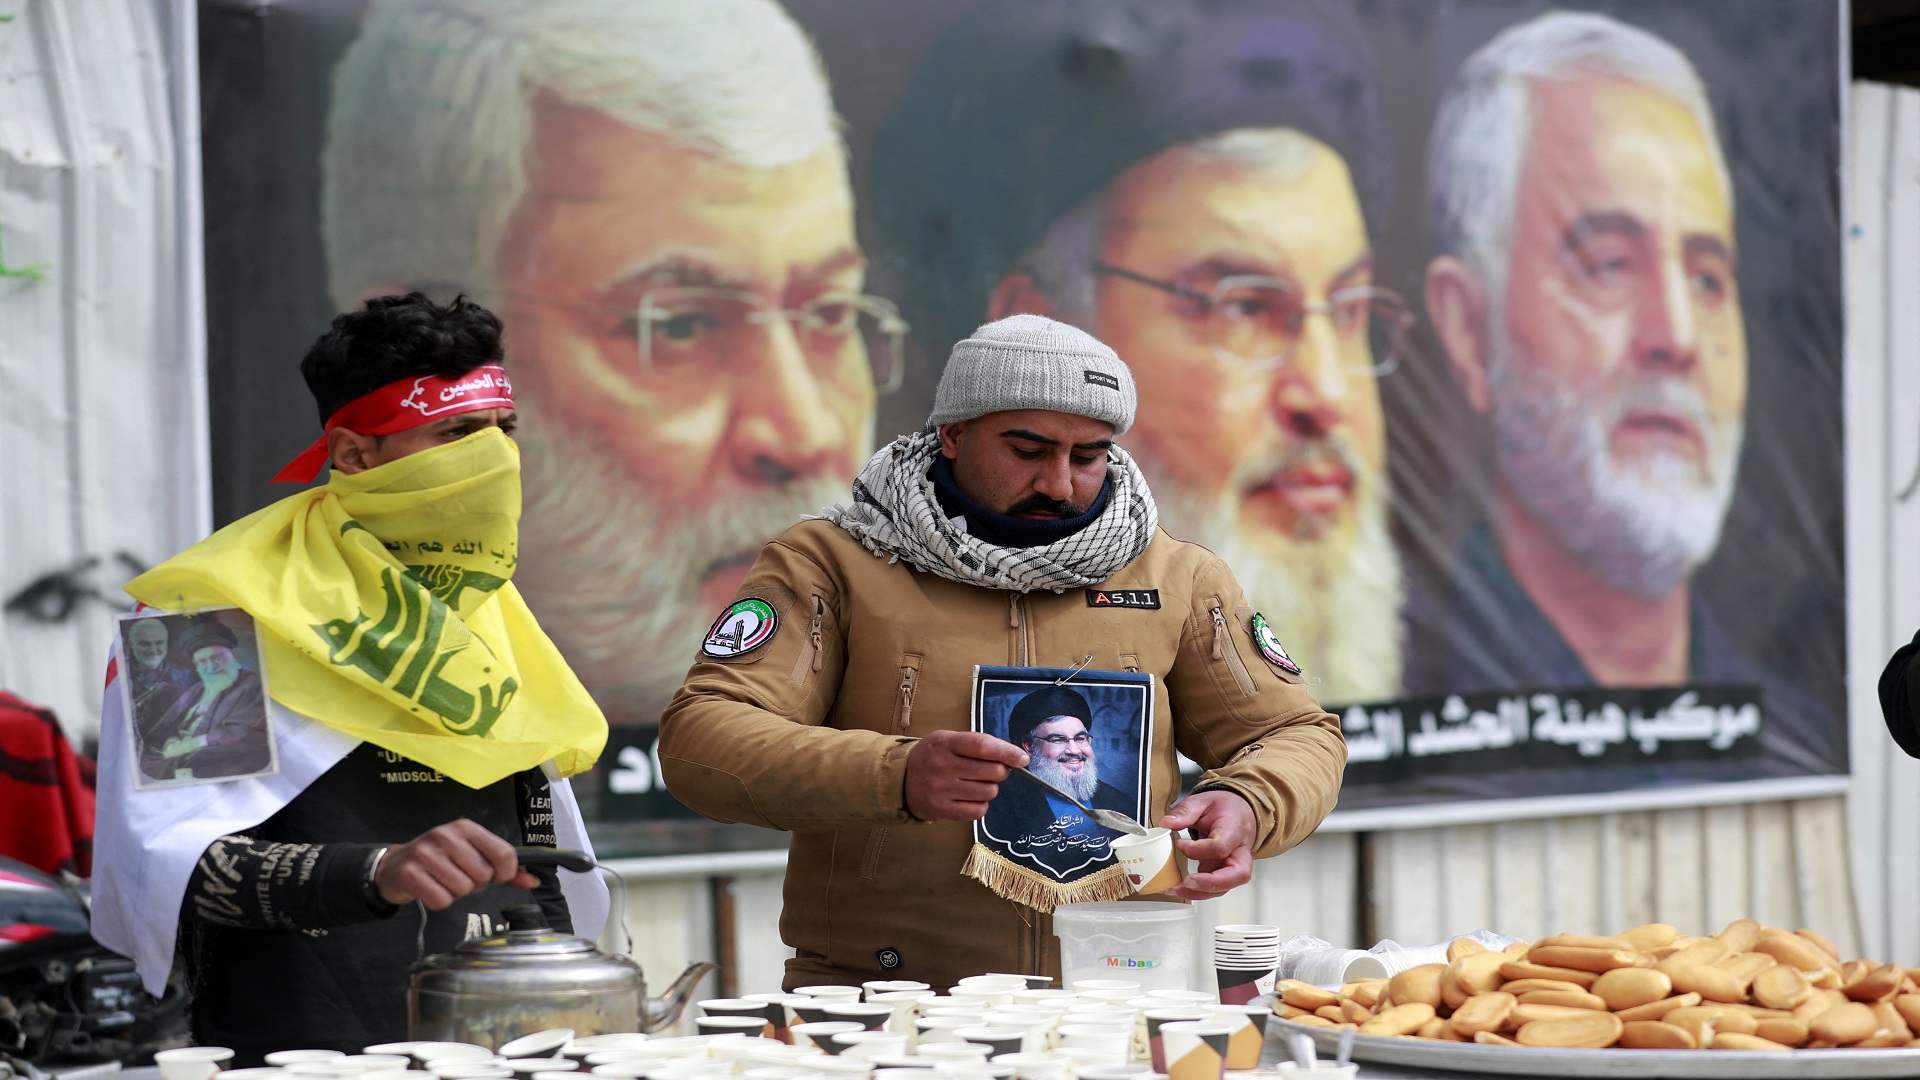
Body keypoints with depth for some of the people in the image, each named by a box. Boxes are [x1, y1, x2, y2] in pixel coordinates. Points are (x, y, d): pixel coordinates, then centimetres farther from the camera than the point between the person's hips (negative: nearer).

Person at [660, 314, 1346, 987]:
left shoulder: (1179, 578, 14)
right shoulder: (825, 563, 3)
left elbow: (1300, 735, 19)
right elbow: (699, 740, -7)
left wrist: (1243, 805, -7)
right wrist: (896, 777, -26)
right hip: (877, 1002, -3)